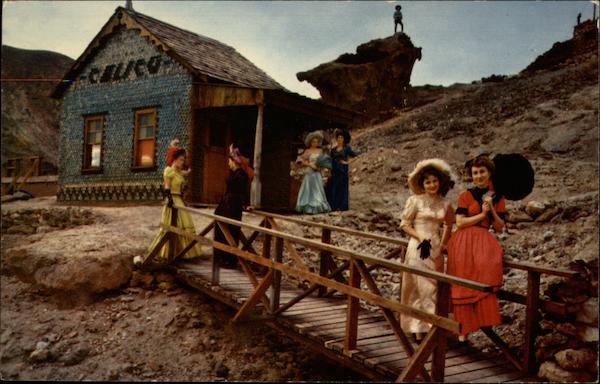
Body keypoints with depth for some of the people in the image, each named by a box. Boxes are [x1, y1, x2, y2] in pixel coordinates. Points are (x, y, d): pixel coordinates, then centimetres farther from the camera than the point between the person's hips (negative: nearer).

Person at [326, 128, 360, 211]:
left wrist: (347, 162, -7)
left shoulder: (347, 148, 0)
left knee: (342, 188, -1)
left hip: (342, 171, -4)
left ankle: (341, 206, 4)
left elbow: (355, 156, -2)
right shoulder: (333, 149, 12)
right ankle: (333, 206, 8)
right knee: (332, 188, 1)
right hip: (334, 171, 4)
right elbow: (331, 161, 12)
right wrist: (330, 172, 4)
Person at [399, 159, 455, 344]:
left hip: (436, 249, 5)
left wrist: (443, 244, 15)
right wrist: (421, 238, -14)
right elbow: (404, 224, -5)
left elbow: (448, 224, 21)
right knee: (422, 288, -3)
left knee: (434, 288, 8)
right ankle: (418, 330, 3)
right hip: (418, 247, -4)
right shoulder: (415, 201, -6)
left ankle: (429, 327, 20)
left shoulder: (445, 204, 6)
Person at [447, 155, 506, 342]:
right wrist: (482, 214, -10)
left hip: (484, 242, 3)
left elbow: (499, 227, 7)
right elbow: (459, 222, -8)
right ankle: (463, 330, 8)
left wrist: (492, 210, -8)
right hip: (464, 243, -3)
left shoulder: (498, 197, 11)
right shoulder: (466, 195, 0)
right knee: (464, 288, -1)